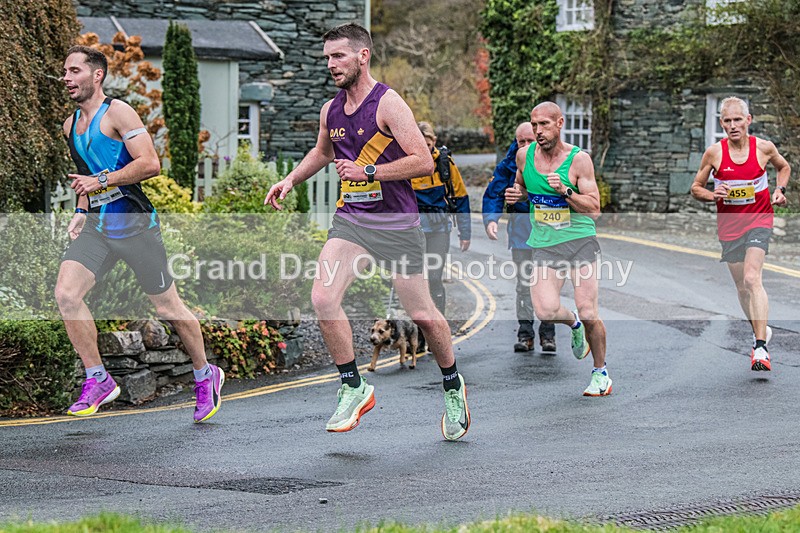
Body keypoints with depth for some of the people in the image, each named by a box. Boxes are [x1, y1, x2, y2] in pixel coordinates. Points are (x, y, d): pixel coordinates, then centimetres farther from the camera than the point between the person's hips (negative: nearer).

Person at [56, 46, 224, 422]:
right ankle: (98, 380, -3)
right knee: (66, 294, -14)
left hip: (135, 225, -6)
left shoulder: (117, 112, -11)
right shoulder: (70, 125, 12)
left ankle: (205, 376, 26)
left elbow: (150, 164, -19)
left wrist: (102, 180, -20)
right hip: (97, 227, 6)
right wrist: (81, 212, 11)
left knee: (168, 308, 5)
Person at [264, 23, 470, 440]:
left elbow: (423, 162, -19)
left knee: (421, 313, 3)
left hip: (396, 223, -5)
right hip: (350, 219, 5)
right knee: (323, 298, -16)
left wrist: (368, 172, -20)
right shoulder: (331, 110, 7)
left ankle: (453, 388, 28)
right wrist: (291, 179, 15)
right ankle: (354, 388, -2)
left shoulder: (388, 104, -13)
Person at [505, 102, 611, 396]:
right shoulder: (524, 155, 4)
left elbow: (595, 209, -8)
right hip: (545, 244, 3)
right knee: (546, 311, -18)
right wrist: (515, 194, 2)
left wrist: (565, 191, -23)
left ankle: (601, 372, 15)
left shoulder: (579, 159, -7)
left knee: (589, 314, -8)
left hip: (580, 239, -2)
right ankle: (573, 322, 19)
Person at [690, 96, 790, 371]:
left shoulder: (764, 147, -6)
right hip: (728, 225, 3)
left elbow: (784, 167, 16)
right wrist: (713, 195, -17)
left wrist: (780, 189, -1)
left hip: (759, 220, -3)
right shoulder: (714, 152, -6)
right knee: (741, 287, 12)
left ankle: (761, 349, -24)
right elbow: (696, 188, 4)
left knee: (752, 279, -22)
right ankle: (762, 333, 38)